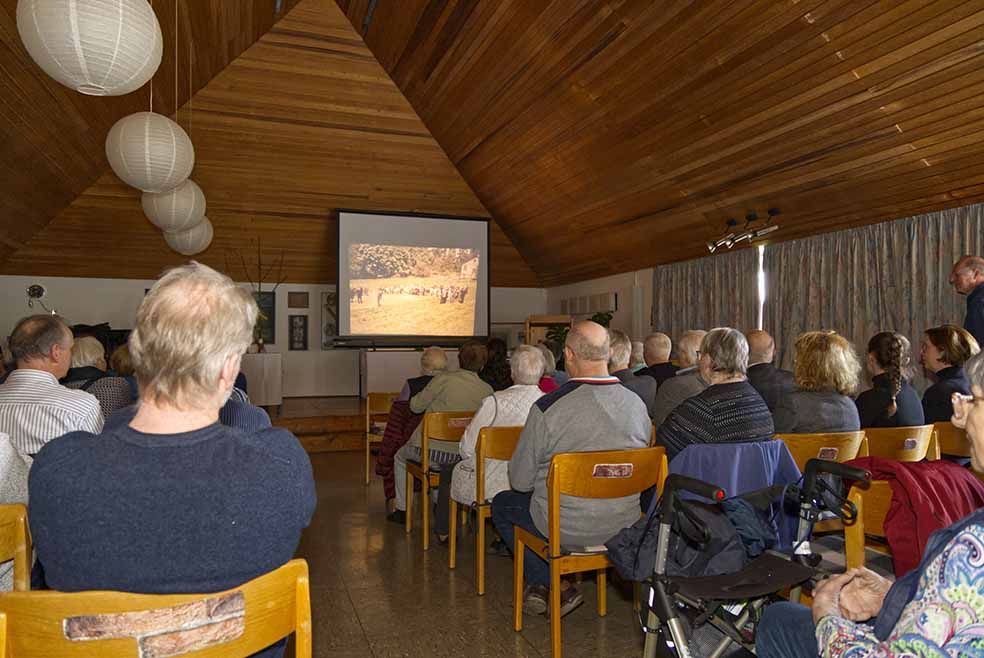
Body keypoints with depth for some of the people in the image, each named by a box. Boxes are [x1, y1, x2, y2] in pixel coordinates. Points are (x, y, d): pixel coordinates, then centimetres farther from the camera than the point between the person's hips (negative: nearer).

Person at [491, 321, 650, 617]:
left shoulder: (547, 407, -21)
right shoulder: (637, 404, -6)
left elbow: (520, 480, -11)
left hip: (567, 527, -5)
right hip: (624, 524, 6)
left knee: (502, 504, 21)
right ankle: (543, 585, 38)